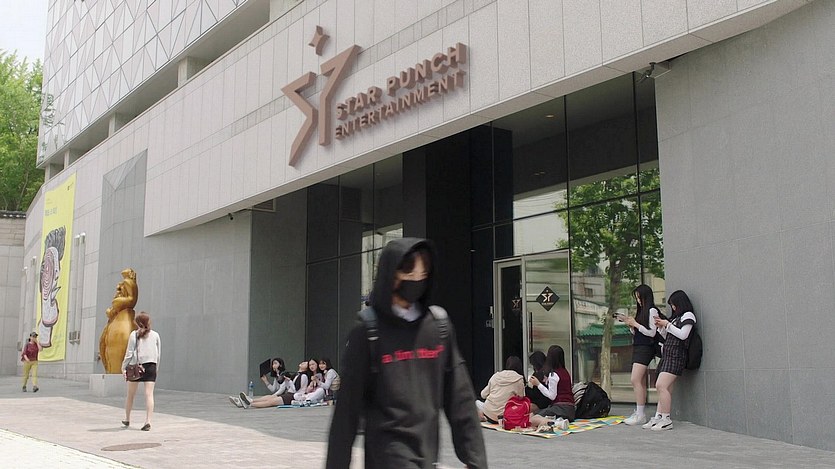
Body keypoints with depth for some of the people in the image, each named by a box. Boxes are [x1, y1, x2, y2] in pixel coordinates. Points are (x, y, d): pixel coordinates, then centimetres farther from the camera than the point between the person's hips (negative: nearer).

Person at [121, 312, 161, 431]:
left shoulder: (135, 334, -1)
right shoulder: (155, 335, 6)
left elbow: (129, 353, -5)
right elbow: (158, 355, 8)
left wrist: (123, 367, 0)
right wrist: (156, 369, 16)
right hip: (151, 367, 1)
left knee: (130, 395, 15)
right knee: (149, 394, -5)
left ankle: (127, 419, 30)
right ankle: (148, 421, -17)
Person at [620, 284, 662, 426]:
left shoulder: (652, 311, -7)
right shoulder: (642, 311, 18)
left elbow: (651, 333, -12)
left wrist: (635, 324, -11)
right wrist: (629, 324, 5)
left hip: (645, 348, -9)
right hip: (637, 348, 9)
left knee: (635, 380, -15)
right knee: (641, 382, 7)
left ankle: (640, 415, -14)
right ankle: (640, 413, 8)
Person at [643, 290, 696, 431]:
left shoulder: (688, 315, -1)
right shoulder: (676, 317, 25)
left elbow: (682, 335, -12)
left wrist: (667, 324, -5)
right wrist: (661, 327, 14)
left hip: (676, 355, -9)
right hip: (668, 354, 9)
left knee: (661, 385, -18)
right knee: (667, 389, 4)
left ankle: (666, 419, -16)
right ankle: (658, 417, 2)